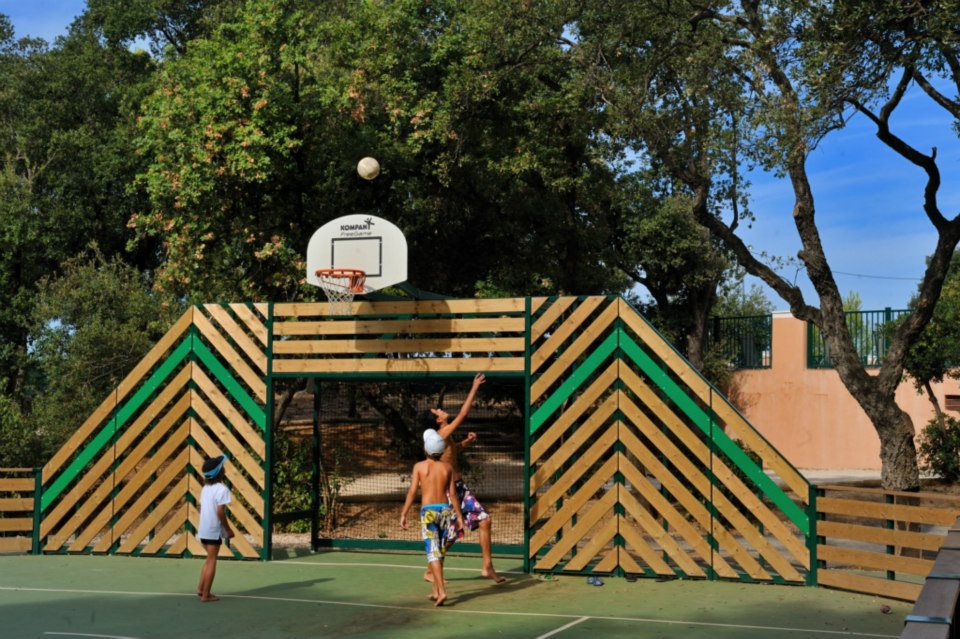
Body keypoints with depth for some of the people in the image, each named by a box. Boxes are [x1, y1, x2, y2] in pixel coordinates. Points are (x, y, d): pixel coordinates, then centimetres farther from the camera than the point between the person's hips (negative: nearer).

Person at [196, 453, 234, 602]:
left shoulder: (205, 488, 9)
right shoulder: (221, 489, -16)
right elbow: (220, 512, -20)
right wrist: (228, 529, -11)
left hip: (203, 529, 8)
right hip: (214, 530, -8)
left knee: (209, 558, 22)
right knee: (211, 561, 1)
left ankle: (200, 588, 22)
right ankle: (206, 595, 5)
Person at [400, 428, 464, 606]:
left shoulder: (419, 466, -1)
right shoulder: (447, 467, 7)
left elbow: (412, 491, -5)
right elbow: (452, 493, 5)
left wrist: (403, 514, -1)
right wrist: (459, 516, 10)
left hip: (428, 511, -3)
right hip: (446, 510, 3)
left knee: (433, 552, -7)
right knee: (439, 553, 16)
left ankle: (441, 591, -19)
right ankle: (435, 589, 20)